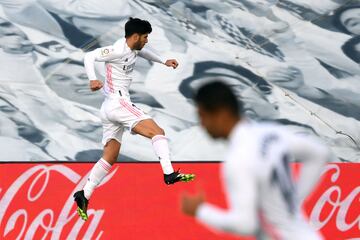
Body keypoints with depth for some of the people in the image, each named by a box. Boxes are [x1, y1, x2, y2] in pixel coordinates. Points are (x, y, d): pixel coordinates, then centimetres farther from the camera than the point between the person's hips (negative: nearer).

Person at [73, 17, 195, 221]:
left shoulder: (133, 50, 16)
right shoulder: (118, 50, -11)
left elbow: (143, 52, 40)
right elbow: (89, 56, -16)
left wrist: (163, 61, 35)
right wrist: (93, 79, -30)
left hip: (110, 108, 10)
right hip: (118, 102, -10)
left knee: (110, 158, 9)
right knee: (157, 132, -18)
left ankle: (84, 195, 4)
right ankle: (169, 174, -33)